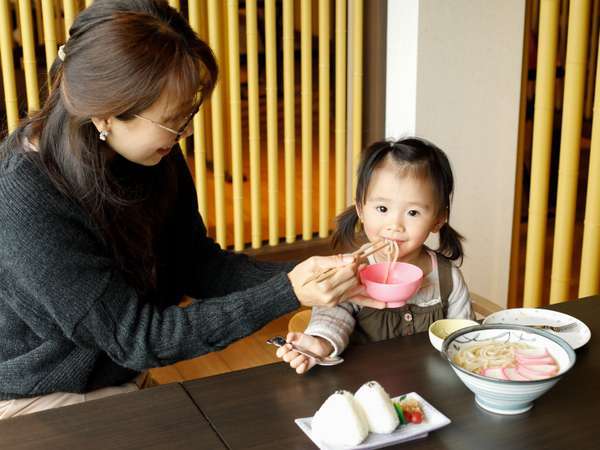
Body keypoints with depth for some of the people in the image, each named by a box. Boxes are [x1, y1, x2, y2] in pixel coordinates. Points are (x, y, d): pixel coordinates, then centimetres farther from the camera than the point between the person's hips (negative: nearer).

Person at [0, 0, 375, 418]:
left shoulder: (158, 157, -11)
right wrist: (288, 294, -31)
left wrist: (302, 276, -18)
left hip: (118, 380, 6)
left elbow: (197, 262, -3)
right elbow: (137, 338, -27)